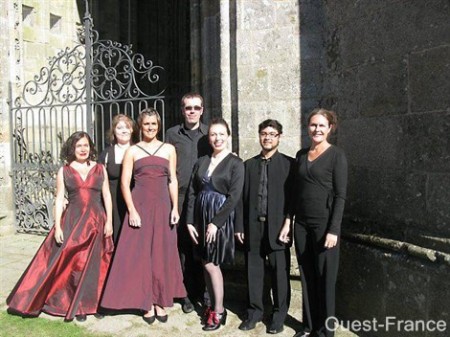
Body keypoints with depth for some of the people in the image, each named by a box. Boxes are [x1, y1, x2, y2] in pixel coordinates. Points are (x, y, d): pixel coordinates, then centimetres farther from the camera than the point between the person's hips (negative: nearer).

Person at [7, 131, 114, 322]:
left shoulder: (100, 169, 5)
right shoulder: (64, 171, 4)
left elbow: (106, 196, 4)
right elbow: (59, 199, 1)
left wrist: (109, 221, -3)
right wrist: (57, 226, -7)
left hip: (96, 221, 1)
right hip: (72, 221, 0)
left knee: (94, 264, 5)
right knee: (69, 262, -1)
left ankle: (93, 303, 18)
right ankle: (74, 304, 14)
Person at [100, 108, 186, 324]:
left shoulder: (169, 149, 7)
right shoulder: (132, 151, 3)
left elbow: (173, 181, 7)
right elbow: (124, 183, -1)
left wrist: (175, 208, -1)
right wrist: (132, 210, -10)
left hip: (162, 207, 1)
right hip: (140, 206, -1)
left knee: (162, 255, 7)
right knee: (140, 255, 2)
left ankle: (159, 302, 20)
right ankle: (146, 303, 15)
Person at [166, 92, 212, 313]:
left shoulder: (210, 133, 8)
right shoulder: (172, 134, 8)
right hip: (180, 197, 0)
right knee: (184, 245, 5)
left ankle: (205, 290, 20)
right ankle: (188, 293, 18)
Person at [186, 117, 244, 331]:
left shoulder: (235, 163, -6)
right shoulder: (201, 162, 8)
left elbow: (234, 197, -13)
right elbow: (192, 193, 7)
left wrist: (216, 223, -17)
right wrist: (190, 221, 0)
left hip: (220, 219, -5)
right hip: (200, 218, 5)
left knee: (211, 264, -1)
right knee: (207, 264, 11)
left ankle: (218, 312, 15)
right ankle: (213, 306, 26)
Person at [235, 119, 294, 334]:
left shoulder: (288, 163, 1)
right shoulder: (249, 164, 11)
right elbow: (243, 198, 9)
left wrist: (288, 224, -11)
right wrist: (240, 226, 5)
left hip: (277, 226, -3)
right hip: (253, 226, 3)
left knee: (279, 272, 6)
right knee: (253, 271, 10)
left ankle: (279, 315, 22)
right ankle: (255, 311, 25)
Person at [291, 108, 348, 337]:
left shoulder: (336, 155, -6)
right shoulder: (301, 155, 9)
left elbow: (340, 195, -10)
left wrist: (333, 230, -16)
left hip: (324, 224, -5)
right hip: (301, 224, 5)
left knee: (325, 279, 6)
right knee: (307, 277, 12)